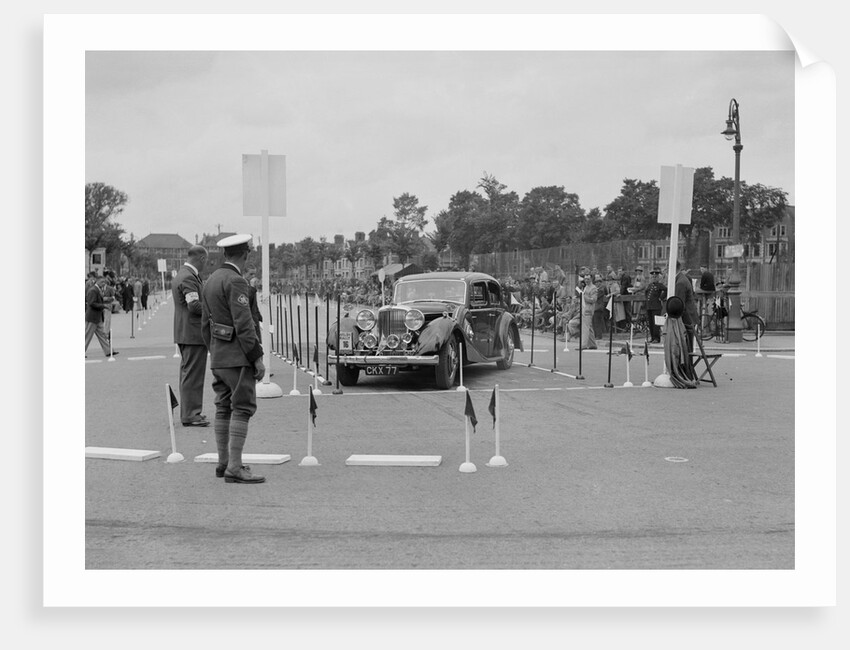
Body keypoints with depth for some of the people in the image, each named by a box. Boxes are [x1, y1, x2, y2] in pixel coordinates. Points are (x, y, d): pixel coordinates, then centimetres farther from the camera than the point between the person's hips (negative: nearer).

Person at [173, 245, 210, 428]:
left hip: (184, 333, 11)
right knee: (193, 374, -6)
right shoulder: (189, 277, -18)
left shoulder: (181, 274, 15)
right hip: (193, 333, -11)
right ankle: (190, 414, -3)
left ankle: (188, 411, 25)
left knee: (188, 373, 17)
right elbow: (194, 305, -24)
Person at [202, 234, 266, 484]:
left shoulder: (211, 280, 12)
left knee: (224, 408, 13)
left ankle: (224, 463, 18)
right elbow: (243, 325, -21)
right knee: (243, 408, -8)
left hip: (219, 356, 9)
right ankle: (234, 468, -12)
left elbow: (206, 323, 17)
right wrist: (258, 358, -17)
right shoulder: (235, 281, -16)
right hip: (238, 357, -9)